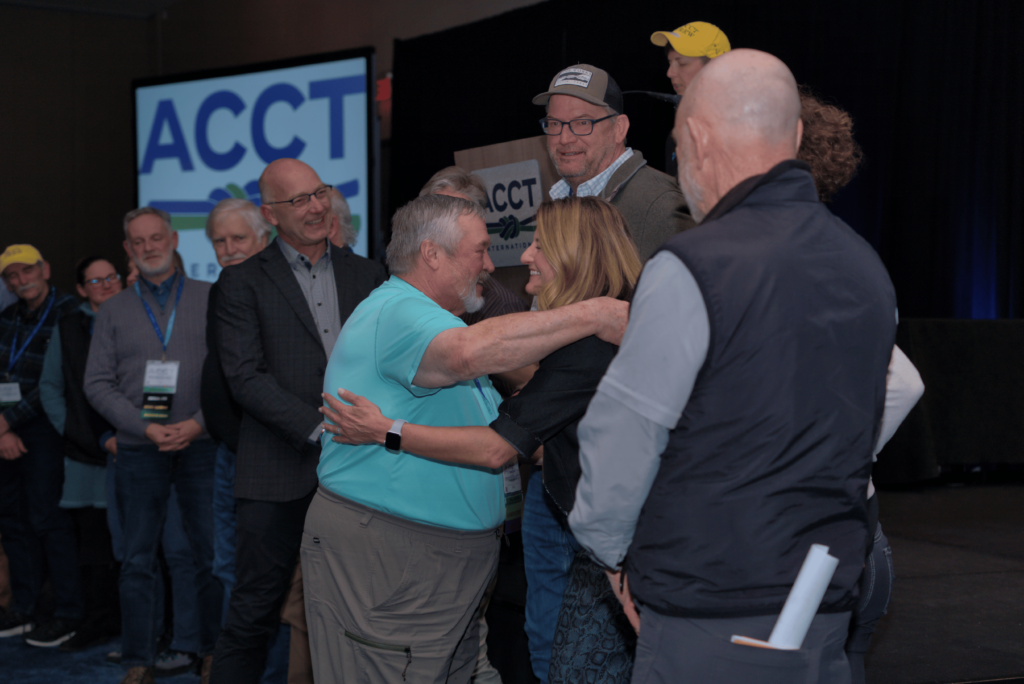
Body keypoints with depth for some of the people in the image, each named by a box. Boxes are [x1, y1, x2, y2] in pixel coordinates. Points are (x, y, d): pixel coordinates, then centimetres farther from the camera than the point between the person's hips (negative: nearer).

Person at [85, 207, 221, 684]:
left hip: (201, 445, -1)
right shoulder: (113, 312, 10)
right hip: (139, 450, 1)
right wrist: (146, 428, -9)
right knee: (138, 560, 4)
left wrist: (198, 424, -13)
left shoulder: (209, 299, 5)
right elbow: (97, 384, 4)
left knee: (211, 554, 2)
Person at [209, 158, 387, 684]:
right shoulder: (243, 281, 1)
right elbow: (246, 377, -8)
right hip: (280, 473, -3)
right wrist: (320, 430, -16)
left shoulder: (366, 274, 13)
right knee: (254, 610, 0)